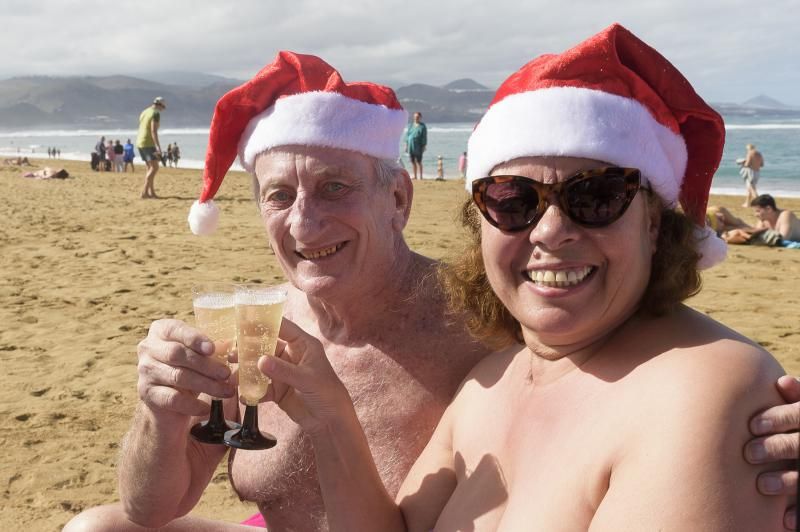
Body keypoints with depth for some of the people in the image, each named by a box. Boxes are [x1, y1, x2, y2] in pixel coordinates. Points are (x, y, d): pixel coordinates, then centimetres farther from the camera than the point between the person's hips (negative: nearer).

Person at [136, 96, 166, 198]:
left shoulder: (144, 112, 18)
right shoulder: (156, 113, -11)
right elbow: (153, 131, -21)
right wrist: (157, 146, -25)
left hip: (140, 142, 10)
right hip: (148, 143, -10)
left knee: (149, 167, 15)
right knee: (154, 168, -12)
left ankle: (151, 192, 15)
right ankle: (144, 192, -22)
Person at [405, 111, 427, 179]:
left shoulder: (422, 126, -2)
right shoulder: (411, 125, 13)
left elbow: (424, 137, -5)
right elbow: (407, 134, 15)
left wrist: (424, 146, -10)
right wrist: (406, 145, 10)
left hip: (418, 147, -5)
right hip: (411, 147, 5)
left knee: (418, 162, -5)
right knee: (413, 161, 8)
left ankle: (420, 176, -2)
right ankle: (415, 176, 15)